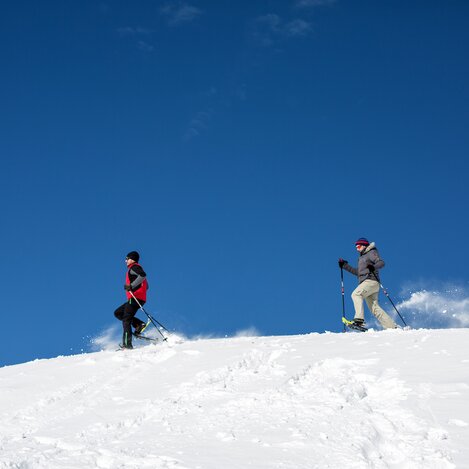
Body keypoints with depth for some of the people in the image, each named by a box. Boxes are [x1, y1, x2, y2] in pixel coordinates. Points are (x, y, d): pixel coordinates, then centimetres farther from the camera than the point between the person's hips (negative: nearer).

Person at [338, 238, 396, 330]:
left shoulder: (371, 253, 5)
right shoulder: (361, 257, 30)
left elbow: (381, 262, -9)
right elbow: (357, 272, 34)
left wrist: (374, 267, -30)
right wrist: (345, 265, 30)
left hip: (371, 281, -9)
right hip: (365, 282, 9)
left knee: (355, 294, -26)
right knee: (374, 307, 0)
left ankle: (359, 318, -39)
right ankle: (392, 327, -4)